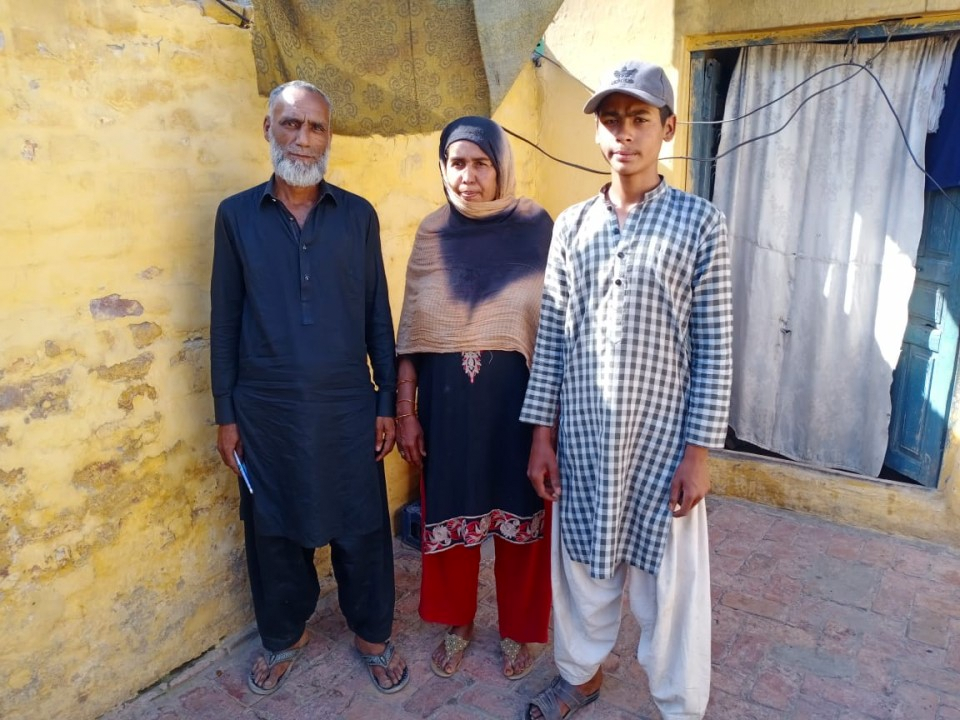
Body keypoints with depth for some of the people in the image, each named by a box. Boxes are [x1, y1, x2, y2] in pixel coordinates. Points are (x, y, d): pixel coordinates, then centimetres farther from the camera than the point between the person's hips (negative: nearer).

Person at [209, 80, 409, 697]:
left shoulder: (358, 215, 0)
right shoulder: (236, 216, 1)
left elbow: (378, 314, 3)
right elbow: (225, 321, 3)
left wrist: (387, 402, 1)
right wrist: (225, 415, 2)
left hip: (347, 405, 0)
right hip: (266, 409, 1)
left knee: (361, 528, 11)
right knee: (273, 530, 15)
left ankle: (374, 634, 34)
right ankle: (284, 635, 39)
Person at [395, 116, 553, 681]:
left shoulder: (535, 226, -6)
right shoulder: (431, 233, 0)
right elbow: (411, 335, 2)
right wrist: (405, 411, 0)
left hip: (516, 397, -2)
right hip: (447, 399, 2)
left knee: (520, 513, 12)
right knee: (450, 512, 15)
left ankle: (519, 629, 36)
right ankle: (457, 624, 39)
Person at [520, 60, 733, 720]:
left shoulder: (700, 223, -5)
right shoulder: (571, 226, 4)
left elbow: (714, 348, -6)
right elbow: (551, 337, 4)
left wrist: (698, 452, -8)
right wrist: (542, 435, 2)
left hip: (663, 439, -3)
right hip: (582, 437, 3)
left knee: (669, 580, 10)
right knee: (582, 565, 18)